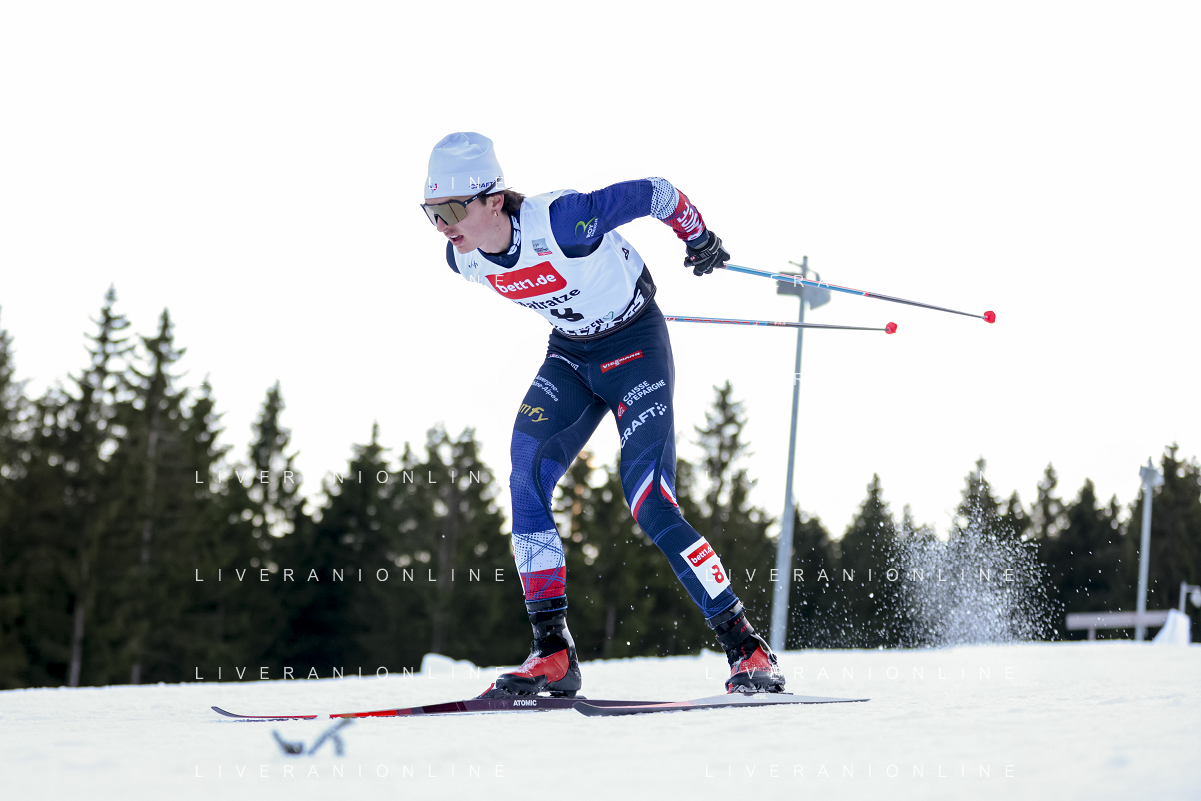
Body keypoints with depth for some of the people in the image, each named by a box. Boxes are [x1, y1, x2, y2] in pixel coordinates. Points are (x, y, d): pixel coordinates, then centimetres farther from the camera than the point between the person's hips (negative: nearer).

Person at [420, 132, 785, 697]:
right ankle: (553, 653, -10)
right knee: (527, 478, -14)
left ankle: (747, 649, -7)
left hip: (635, 347, -6)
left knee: (650, 505, -16)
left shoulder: (562, 221, -32)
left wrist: (698, 236, -1)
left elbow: (655, 194, -19)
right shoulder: (463, 260, -11)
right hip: (569, 355, 6)